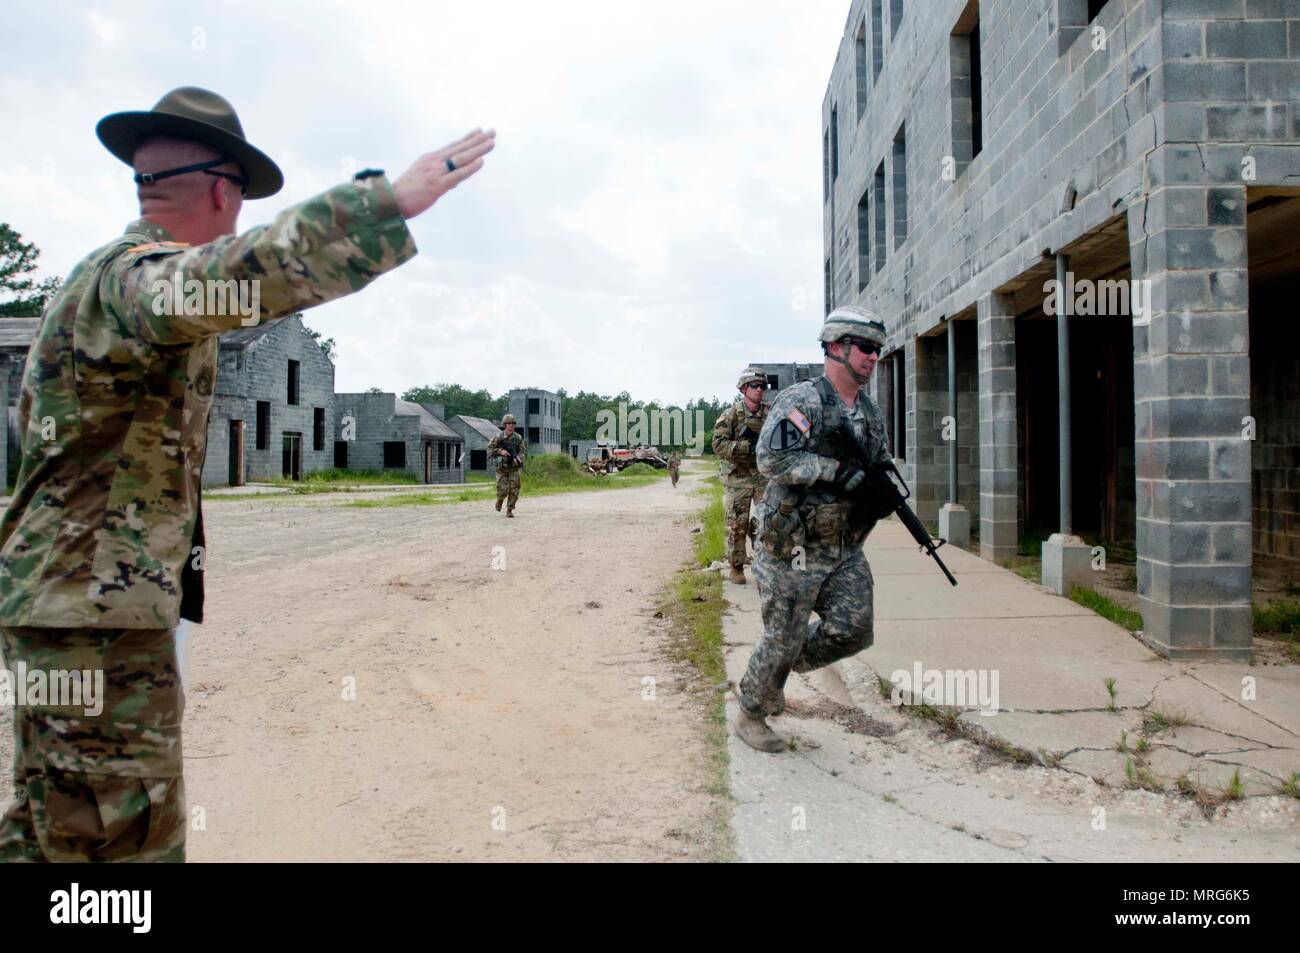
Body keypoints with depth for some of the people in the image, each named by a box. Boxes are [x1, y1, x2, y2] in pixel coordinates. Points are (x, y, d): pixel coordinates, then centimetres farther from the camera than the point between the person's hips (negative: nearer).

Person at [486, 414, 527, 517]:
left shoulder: (518, 438, -1)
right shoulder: (498, 438, -5)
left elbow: (523, 451, -3)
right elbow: (489, 450, -3)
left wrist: (518, 458, -23)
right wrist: (500, 451, -19)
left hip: (514, 469, 1)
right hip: (502, 468, -1)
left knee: (514, 491, -6)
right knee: (503, 490, -9)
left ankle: (509, 510, 8)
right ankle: (500, 499, 25)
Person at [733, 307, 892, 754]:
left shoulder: (872, 411, 11)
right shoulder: (802, 400, -14)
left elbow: (882, 465, 22)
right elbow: (772, 459, -25)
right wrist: (838, 470, -28)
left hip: (846, 550, 7)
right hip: (793, 548, -7)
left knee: (853, 631, -2)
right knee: (783, 639, 2)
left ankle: (782, 668, 24)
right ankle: (750, 715, 26)